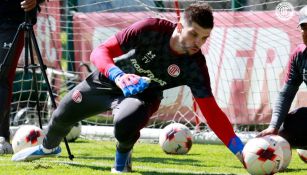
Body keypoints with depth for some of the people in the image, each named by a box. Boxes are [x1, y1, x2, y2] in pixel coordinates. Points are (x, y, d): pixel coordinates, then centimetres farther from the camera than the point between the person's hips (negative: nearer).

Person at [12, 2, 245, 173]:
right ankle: (49, 147, 53)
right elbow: (101, 51, -29)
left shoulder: (195, 66, -28)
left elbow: (212, 112, -25)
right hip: (108, 80, 1)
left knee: (125, 125, -35)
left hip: (144, 95, -1)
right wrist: (118, 75, -49)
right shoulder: (152, 29, -32)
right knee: (62, 115, 16)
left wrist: (239, 148, -34)